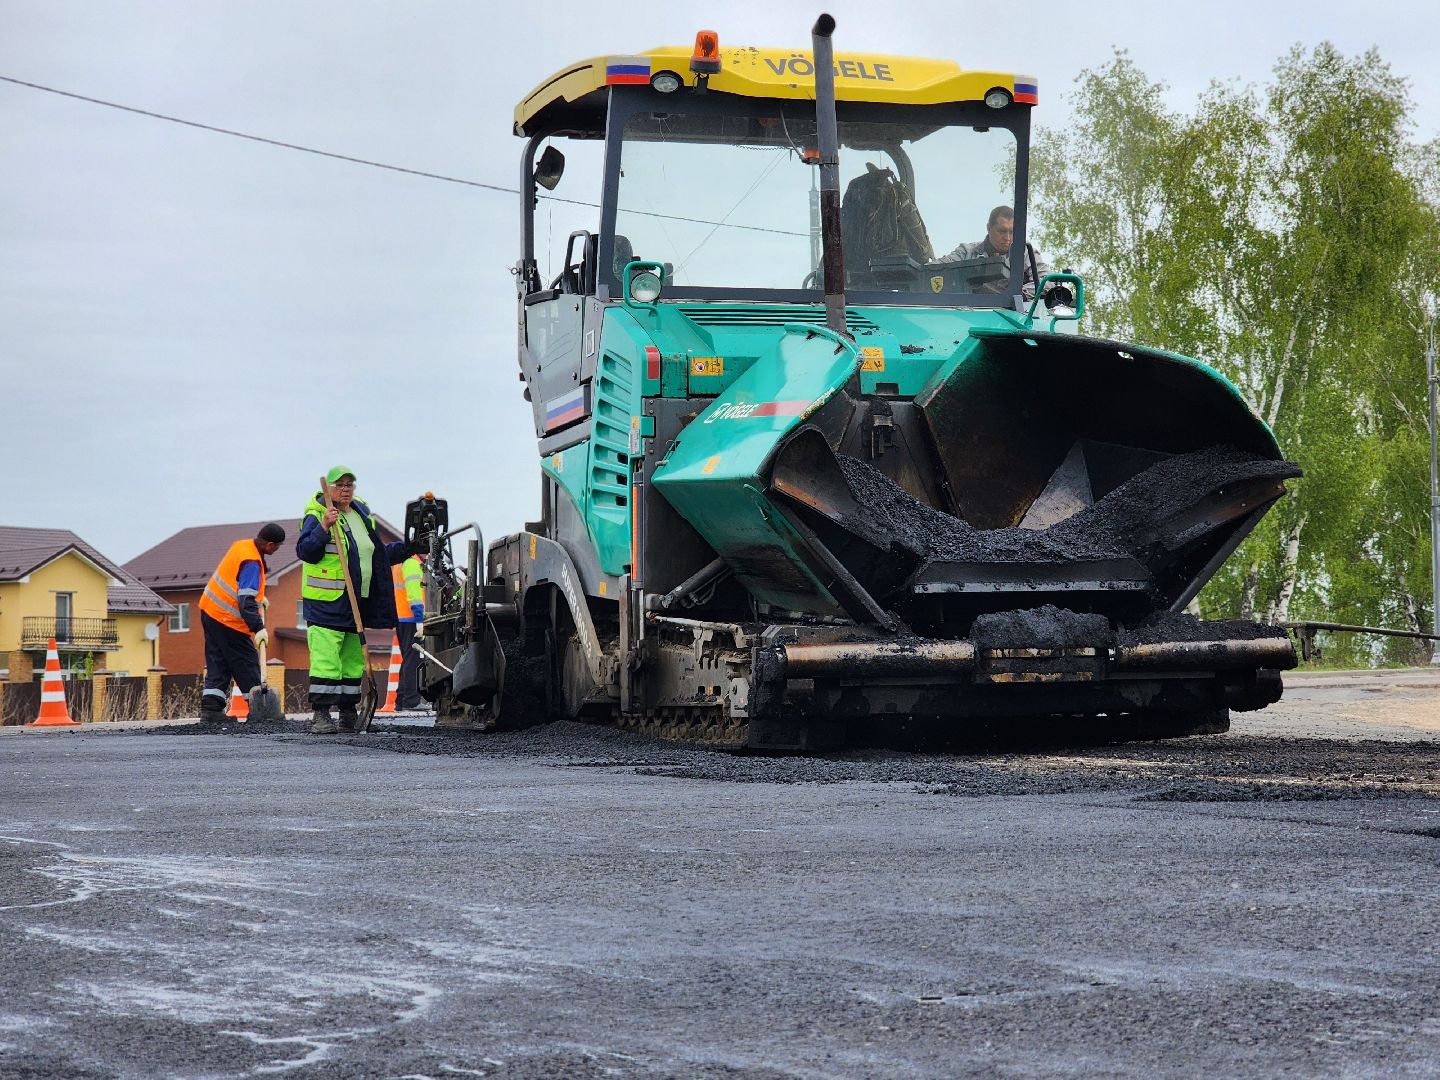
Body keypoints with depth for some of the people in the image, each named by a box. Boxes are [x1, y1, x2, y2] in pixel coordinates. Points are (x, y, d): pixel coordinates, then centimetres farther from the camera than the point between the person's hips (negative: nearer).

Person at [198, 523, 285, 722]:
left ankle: (210, 707, 2)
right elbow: (246, 600, -29)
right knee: (247, 665, -1)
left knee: (218, 663, 9)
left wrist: (259, 598, 30)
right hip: (228, 621, -9)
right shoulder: (252, 562, -22)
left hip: (209, 610, 9)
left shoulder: (241, 546, 7)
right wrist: (258, 628, -33)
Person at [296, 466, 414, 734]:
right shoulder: (316, 516, -6)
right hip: (325, 603, -8)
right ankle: (320, 715, -13)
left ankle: (348, 714, 16)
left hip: (356, 603, 8)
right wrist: (323, 527, -29)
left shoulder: (362, 515, 17)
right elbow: (305, 551, -19)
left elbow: (377, 556, 28)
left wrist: (407, 547, 23)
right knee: (326, 660, -13)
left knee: (353, 660, 10)